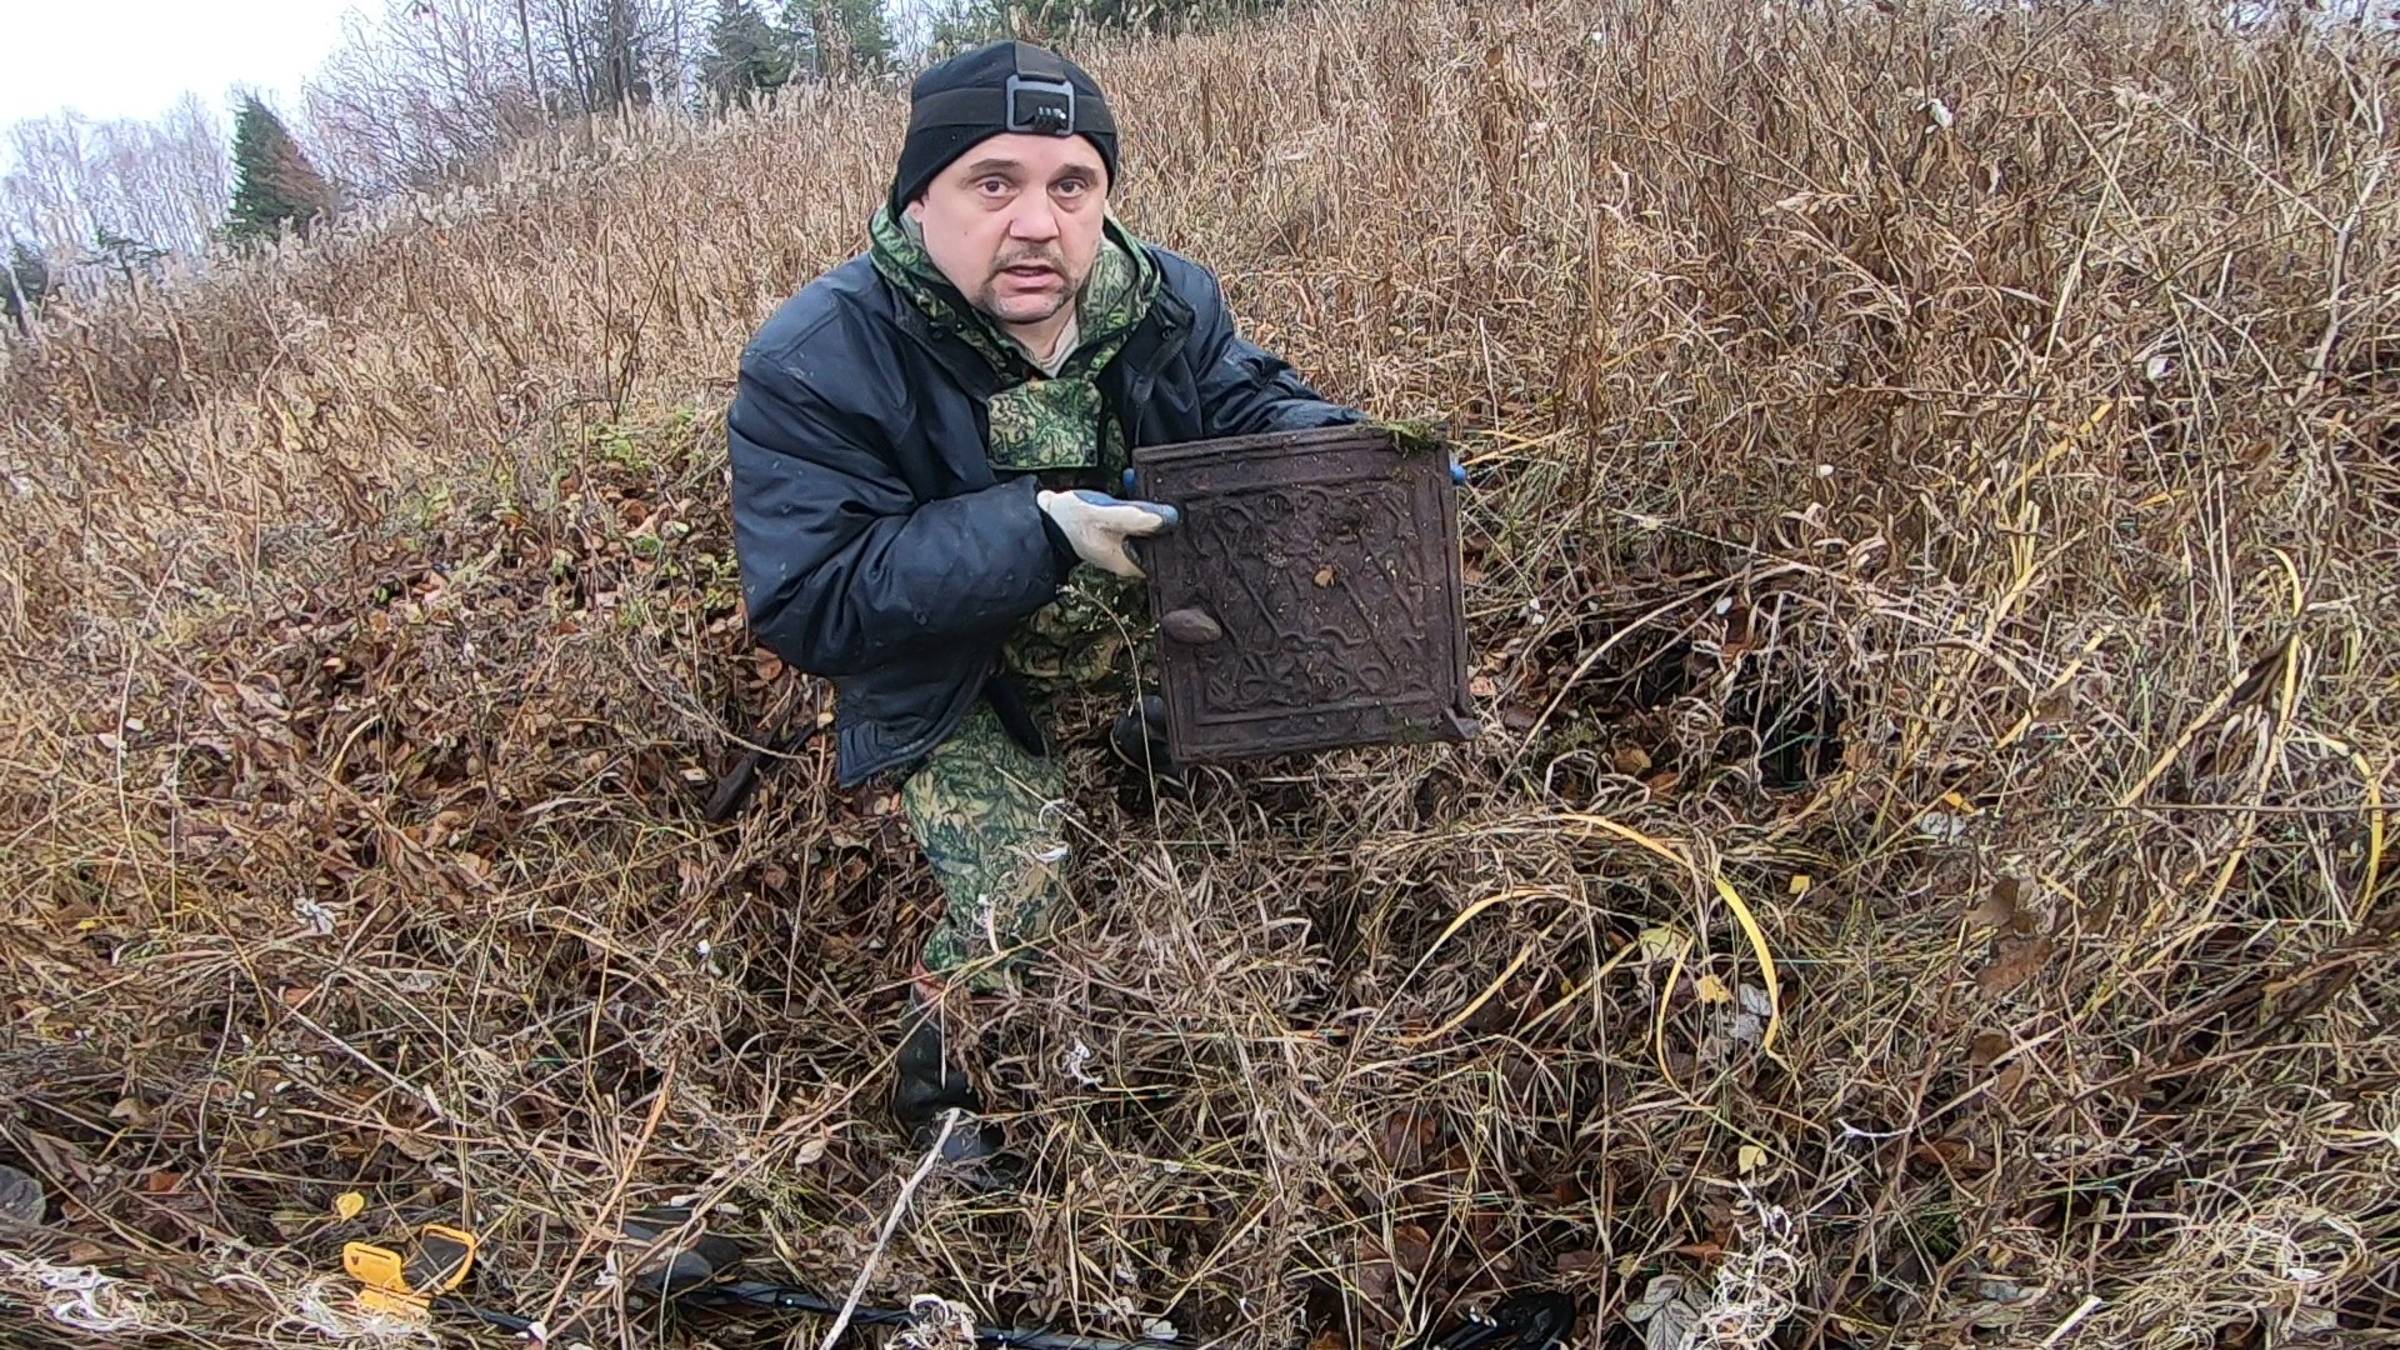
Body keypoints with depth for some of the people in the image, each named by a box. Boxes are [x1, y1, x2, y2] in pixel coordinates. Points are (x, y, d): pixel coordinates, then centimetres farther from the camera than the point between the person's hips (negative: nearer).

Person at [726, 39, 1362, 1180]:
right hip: (947, 669, -5)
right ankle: (938, 1068, 15)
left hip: (1130, 607, 6)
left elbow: (1251, 404, 3)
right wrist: (1035, 529, -40)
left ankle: (1162, 739, 27)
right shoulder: (814, 365, -27)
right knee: (1010, 899, -19)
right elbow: (806, 604, -30)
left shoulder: (1164, 299, -12)